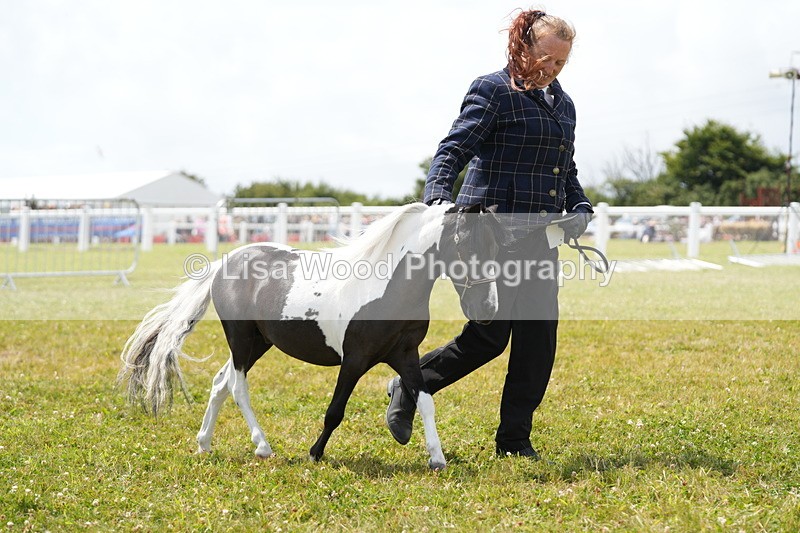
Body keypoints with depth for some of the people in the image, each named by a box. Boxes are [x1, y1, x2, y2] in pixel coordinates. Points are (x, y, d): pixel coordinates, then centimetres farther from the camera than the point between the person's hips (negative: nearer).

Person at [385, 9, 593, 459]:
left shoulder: (563, 104, 17)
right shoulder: (493, 91, -6)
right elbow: (453, 150, -13)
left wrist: (581, 208, 8)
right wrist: (439, 196, -30)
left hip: (540, 236, 7)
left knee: (539, 337, 3)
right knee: (490, 336, -6)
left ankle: (515, 438, 11)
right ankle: (410, 386, 16)